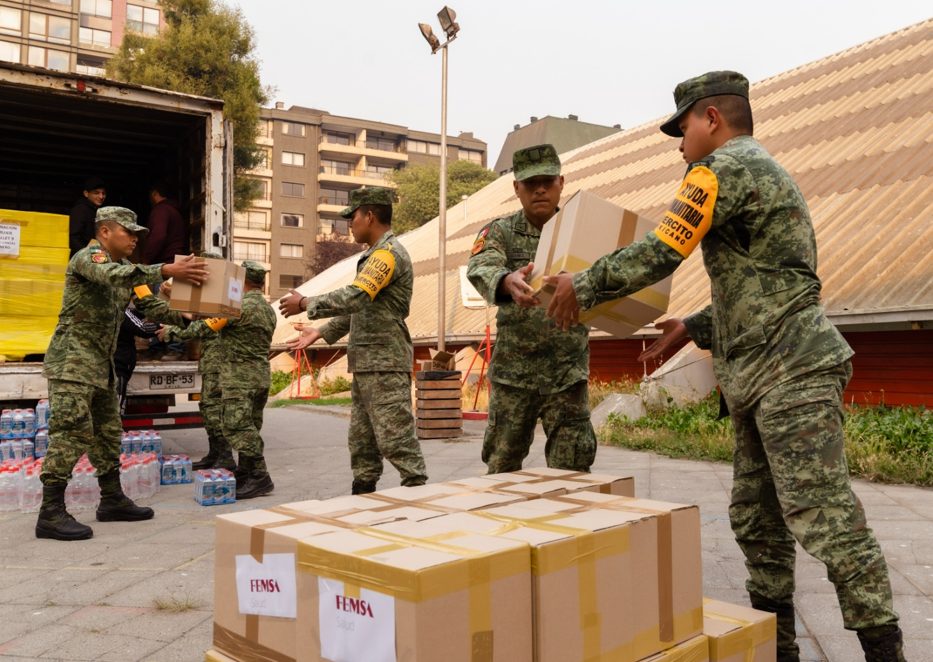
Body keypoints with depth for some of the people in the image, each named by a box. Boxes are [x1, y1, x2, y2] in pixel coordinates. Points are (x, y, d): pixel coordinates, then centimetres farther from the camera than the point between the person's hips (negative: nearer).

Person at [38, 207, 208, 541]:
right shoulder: (88, 257, -11)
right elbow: (112, 275, -33)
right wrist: (166, 270, -42)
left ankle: (112, 500, 21)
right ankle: (50, 514, -10)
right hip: (73, 359, -10)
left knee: (108, 431, 12)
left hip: (100, 364, 10)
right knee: (71, 432, -13)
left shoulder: (121, 269, 18)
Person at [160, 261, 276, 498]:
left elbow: (205, 328, -14)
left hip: (240, 376, -9)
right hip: (262, 375, 9)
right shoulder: (268, 309, 12)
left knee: (237, 427, -7)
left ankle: (260, 478, -9)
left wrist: (172, 332, 0)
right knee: (250, 426, 13)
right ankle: (245, 474, 19)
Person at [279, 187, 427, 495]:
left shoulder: (388, 253, -12)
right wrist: (320, 332, 20)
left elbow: (353, 297, -24)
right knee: (361, 438, 12)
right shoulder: (374, 255, 19)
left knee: (395, 438, -9)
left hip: (386, 363, -10)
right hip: (365, 364, 10)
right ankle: (362, 493, 19)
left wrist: (305, 303, -13)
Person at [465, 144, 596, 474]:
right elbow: (480, 270, -20)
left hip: (569, 373, 0)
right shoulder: (500, 232, 0)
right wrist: (508, 282, -44)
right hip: (513, 373, 0)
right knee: (502, 469, 10)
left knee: (571, 471, 3)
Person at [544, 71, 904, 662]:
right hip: (763, 377, 11)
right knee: (756, 520, 13)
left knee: (825, 521, -8)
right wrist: (692, 328, 22)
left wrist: (582, 286, -1)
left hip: (791, 372, -11)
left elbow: (658, 254, -13)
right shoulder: (763, 173, 24)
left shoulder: (727, 167, -8)